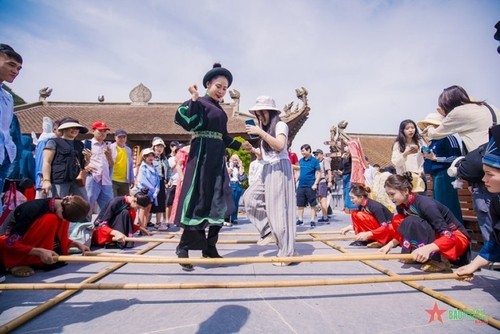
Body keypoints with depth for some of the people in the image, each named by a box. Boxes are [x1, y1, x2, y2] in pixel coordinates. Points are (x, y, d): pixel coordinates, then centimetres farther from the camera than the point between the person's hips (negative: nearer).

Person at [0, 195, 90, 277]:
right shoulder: (33, 209, -30)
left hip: (26, 242, 7)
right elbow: (10, 243, -26)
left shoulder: (63, 212, -9)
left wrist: (77, 244, -10)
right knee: (49, 220, -30)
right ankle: (16, 264, -18)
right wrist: (40, 252, -35)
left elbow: (60, 238, 6)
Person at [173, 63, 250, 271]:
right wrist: (193, 99, -20)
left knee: (218, 202, 7)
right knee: (198, 200, -9)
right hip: (202, 154, -8)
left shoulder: (220, 110, 20)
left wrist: (240, 145, 32)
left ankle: (210, 247, 17)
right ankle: (184, 248, 1)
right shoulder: (199, 102, -3)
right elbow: (185, 121, -20)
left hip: (217, 157, 8)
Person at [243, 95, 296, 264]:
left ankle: (286, 252, 1)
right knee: (250, 196, -4)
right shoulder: (266, 129, 19)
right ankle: (268, 230, 8)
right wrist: (252, 150, 5)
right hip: (267, 170, 8)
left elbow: (279, 146, -22)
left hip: (279, 169, -8)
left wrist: (260, 132, -24)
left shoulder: (280, 125, -4)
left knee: (279, 209, -7)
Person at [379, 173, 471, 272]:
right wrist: (390, 245, -4)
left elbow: (449, 236, -30)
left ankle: (438, 260, -23)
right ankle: (413, 255, -9)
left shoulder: (425, 204, -27)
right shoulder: (401, 206, -5)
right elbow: (403, 231, 10)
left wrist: (427, 248, -47)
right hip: (435, 236, 7)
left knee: (412, 221, -30)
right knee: (397, 220, -10)